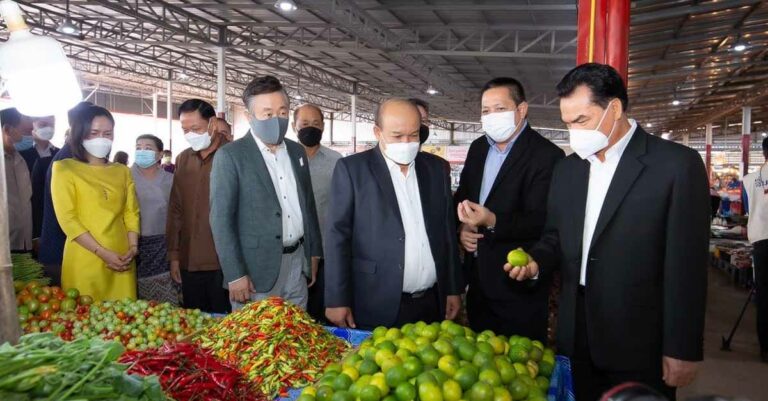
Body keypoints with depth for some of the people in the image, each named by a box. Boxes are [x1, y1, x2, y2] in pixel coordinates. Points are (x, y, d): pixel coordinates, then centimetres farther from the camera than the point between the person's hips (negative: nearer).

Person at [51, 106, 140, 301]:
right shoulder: (64, 168, 0)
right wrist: (102, 252, -13)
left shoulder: (122, 171, 13)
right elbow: (66, 218, -7)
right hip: (85, 260, -3)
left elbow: (131, 212, 10)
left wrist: (133, 247, -7)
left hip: (121, 260, 4)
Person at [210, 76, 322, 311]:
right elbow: (221, 218, -11)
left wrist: (314, 252, 15)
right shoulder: (230, 156, -8)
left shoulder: (297, 152, 10)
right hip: (256, 267, -5)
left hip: (297, 261, 5)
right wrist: (234, 274, -15)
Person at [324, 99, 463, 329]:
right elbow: (338, 236, -7)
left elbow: (448, 232, 11)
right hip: (377, 307, -4)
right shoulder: (352, 169, -6)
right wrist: (337, 300, -9)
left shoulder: (436, 169, 7)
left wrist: (454, 289, 10)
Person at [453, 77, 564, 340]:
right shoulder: (478, 148, 8)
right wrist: (462, 227, -1)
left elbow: (540, 221, -21)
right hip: (478, 277, 7)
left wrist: (492, 221, -35)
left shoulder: (546, 155, -15)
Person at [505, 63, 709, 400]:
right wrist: (535, 262, -6)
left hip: (640, 345, -5)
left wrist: (681, 350, -11)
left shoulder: (677, 165, -10)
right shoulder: (567, 169, 8)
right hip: (576, 338, 5)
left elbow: (686, 265, -11)